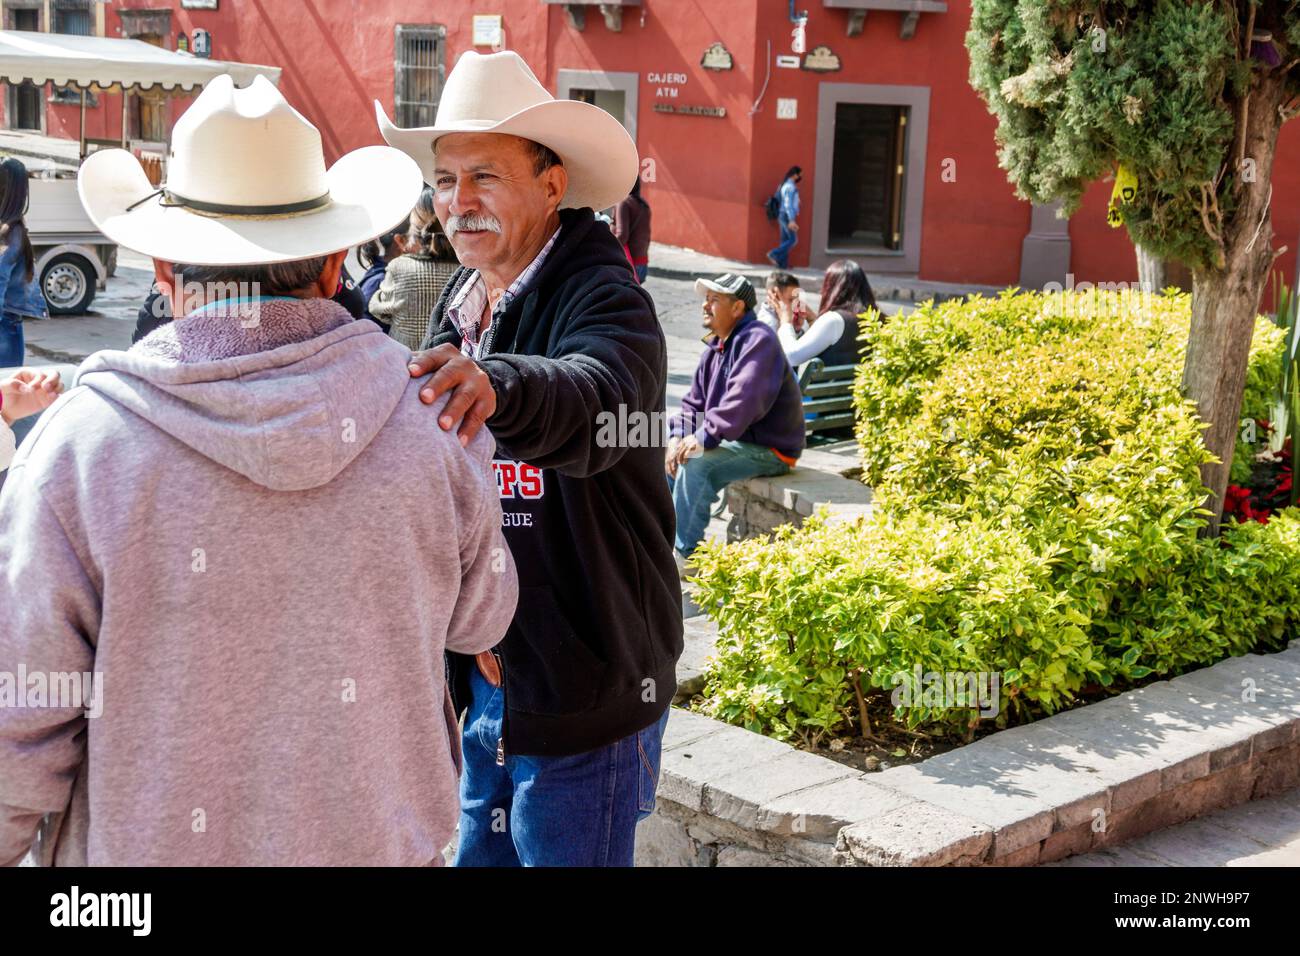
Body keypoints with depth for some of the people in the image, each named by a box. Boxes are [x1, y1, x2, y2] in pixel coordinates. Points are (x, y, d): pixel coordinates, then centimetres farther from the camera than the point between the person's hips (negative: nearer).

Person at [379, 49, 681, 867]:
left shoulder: (607, 302, -18)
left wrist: (492, 386, -59)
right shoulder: (458, 303, 7)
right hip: (485, 676, 8)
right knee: (481, 851, 21)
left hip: (581, 689, -7)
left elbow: (590, 402, -41)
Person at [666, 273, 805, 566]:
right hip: (733, 441, 10)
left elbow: (743, 401, -30)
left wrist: (703, 437, -30)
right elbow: (695, 402, 14)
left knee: (696, 465, -29)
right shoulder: (715, 347, 13)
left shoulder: (758, 340, -17)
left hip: (769, 449, -10)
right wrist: (679, 436, -5)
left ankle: (685, 556, -19)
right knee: (667, 457, 5)